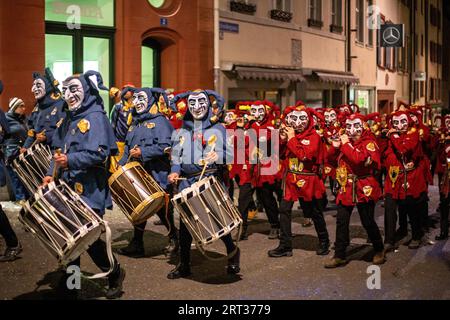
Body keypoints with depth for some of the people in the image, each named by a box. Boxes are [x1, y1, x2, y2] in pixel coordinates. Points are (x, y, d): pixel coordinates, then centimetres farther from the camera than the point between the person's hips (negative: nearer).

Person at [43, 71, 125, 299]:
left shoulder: (95, 118, -9)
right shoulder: (69, 120, 17)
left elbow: (99, 153, -20)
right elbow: (59, 151, 17)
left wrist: (70, 160, -26)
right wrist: (51, 174, 2)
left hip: (90, 192, -8)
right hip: (70, 188, 8)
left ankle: (114, 274, 18)